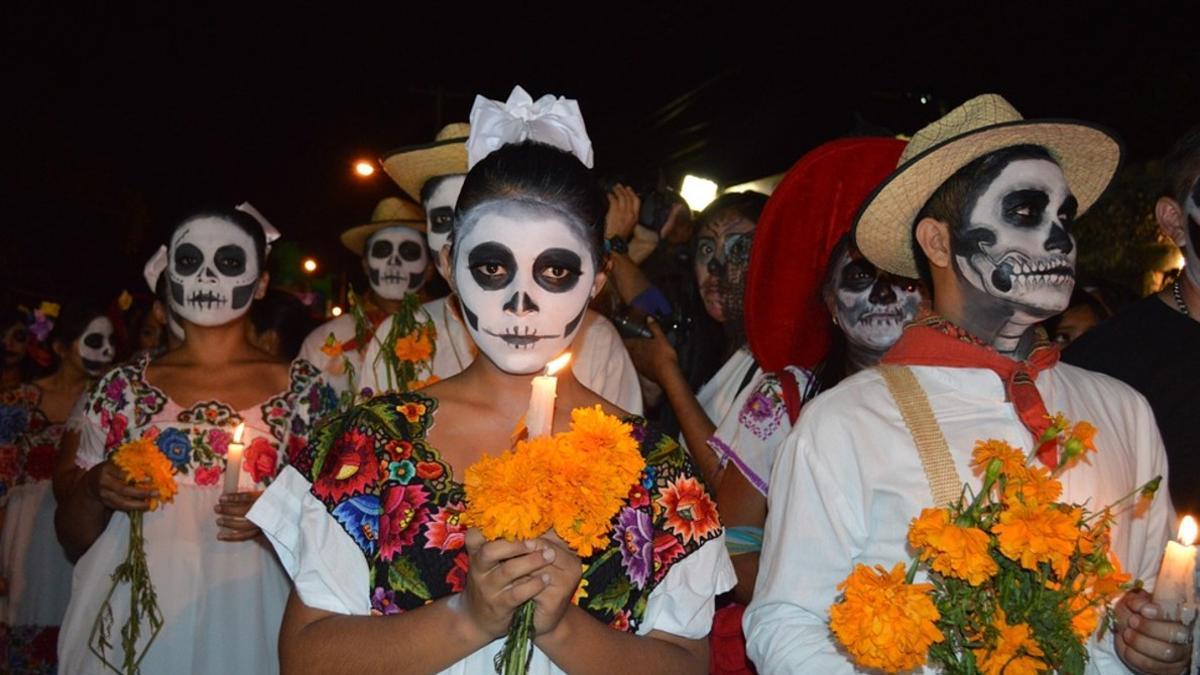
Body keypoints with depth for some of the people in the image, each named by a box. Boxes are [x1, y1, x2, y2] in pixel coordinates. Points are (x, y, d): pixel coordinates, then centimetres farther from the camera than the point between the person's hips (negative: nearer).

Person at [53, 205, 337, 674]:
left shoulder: (302, 388, 1)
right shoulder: (119, 390, 5)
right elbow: (73, 540, 11)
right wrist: (93, 491, -9)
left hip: (247, 620, -1)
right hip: (134, 619, 1)